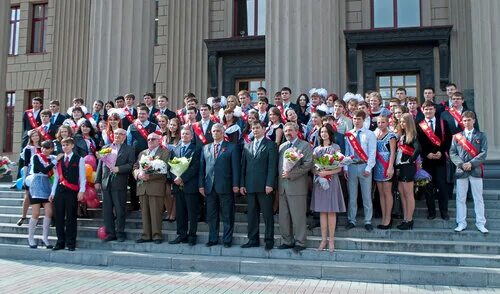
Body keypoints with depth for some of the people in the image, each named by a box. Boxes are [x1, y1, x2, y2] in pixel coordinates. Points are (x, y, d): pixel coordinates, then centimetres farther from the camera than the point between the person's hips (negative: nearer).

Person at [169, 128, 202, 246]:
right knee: (180, 212, 8)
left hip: (190, 185, -4)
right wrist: (175, 178, -7)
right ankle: (181, 235, 15)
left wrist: (182, 178, -15)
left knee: (192, 213, 0)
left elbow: (195, 166, -10)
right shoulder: (174, 149, 17)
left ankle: (192, 236, 7)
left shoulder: (196, 149, 1)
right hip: (177, 186, 4)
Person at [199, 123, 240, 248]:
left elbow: (235, 167, -3)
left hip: (225, 186, -4)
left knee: (227, 215, 2)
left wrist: (235, 184, -9)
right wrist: (201, 184, 4)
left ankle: (227, 240, 11)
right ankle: (213, 239, 20)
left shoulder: (232, 147, 2)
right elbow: (202, 167, 12)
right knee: (211, 215, 10)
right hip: (209, 186, 4)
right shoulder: (205, 148, 15)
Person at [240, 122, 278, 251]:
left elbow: (272, 166, -7)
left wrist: (269, 184, -15)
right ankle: (253, 240, 17)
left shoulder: (271, 145, 0)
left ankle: (269, 240, 9)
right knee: (251, 214, 9)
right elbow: (243, 166, 14)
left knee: (267, 214, 1)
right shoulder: (247, 146, 16)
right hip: (250, 186, 5)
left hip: (264, 186, -5)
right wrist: (242, 184, 6)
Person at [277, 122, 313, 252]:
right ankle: (287, 241, 20)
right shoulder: (282, 146, 18)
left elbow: (308, 164, -11)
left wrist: (291, 174, -16)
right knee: (283, 216, 9)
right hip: (282, 186, 6)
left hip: (297, 186, -6)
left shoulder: (305, 145, 0)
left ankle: (300, 242, 9)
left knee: (298, 216, -1)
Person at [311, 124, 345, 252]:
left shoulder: (336, 147, 2)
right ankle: (323, 239, 9)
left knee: (331, 211, -2)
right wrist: (318, 172, -11)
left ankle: (331, 240, 4)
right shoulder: (317, 149, 14)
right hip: (319, 181, 3)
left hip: (331, 180, -3)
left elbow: (339, 168, -4)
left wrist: (327, 172, -19)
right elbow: (312, 167, 11)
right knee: (322, 211, 4)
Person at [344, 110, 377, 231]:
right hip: (351, 167, 2)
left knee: (367, 196, 4)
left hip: (364, 167, -2)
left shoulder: (370, 134, 0)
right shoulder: (348, 135, 7)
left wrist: (368, 168, -11)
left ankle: (368, 221, 14)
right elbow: (346, 152, 6)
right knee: (352, 196, 9)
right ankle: (351, 220, 19)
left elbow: (372, 153, -4)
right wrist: (345, 168, -1)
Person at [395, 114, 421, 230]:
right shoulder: (402, 135, 14)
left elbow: (418, 149, -27)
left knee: (408, 194, -1)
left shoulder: (413, 135, -11)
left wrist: (411, 160, -16)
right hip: (401, 167, 8)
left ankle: (409, 221, 6)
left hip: (408, 167, -8)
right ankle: (405, 219, 18)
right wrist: (397, 166, 7)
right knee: (402, 193, 11)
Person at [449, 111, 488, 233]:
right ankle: (461, 223, 11)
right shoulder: (456, 136, 8)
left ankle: (480, 223, 13)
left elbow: (483, 153, -3)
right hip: (461, 171, 1)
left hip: (476, 170, -1)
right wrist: (461, 164, -12)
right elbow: (452, 153, 2)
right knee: (460, 198, 4)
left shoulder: (481, 136, 6)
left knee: (478, 198, 5)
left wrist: (471, 163, -14)